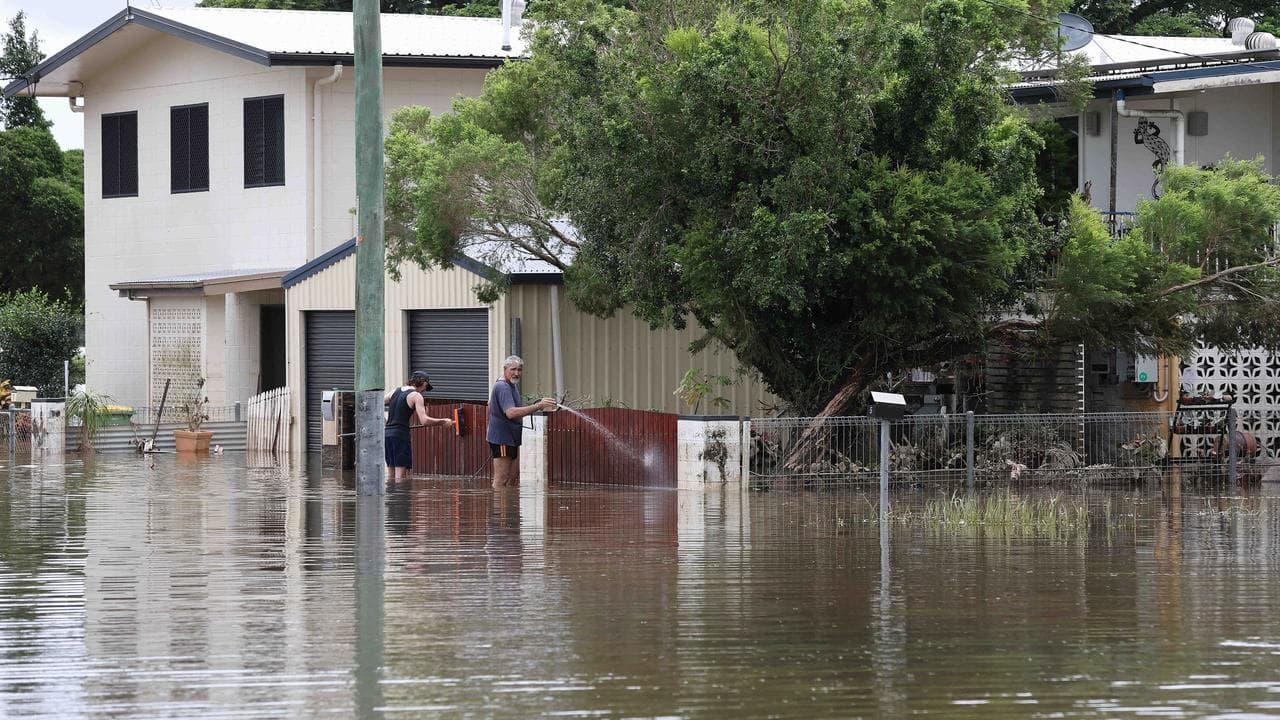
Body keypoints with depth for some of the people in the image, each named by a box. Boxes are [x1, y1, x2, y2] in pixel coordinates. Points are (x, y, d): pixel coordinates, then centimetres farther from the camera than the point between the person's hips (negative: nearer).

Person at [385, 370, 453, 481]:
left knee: (391, 473, 10)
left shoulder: (395, 391, 14)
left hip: (387, 434, 7)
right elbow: (424, 420, -16)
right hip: (400, 435, -7)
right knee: (401, 473, -8)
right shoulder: (416, 396, -6)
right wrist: (443, 422, -5)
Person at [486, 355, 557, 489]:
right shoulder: (502, 387, -19)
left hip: (512, 437, 11)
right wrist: (538, 406, -37)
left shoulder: (511, 386, 16)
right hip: (502, 438, -11)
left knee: (514, 477, 11)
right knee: (501, 478, -8)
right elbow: (510, 413, -34)